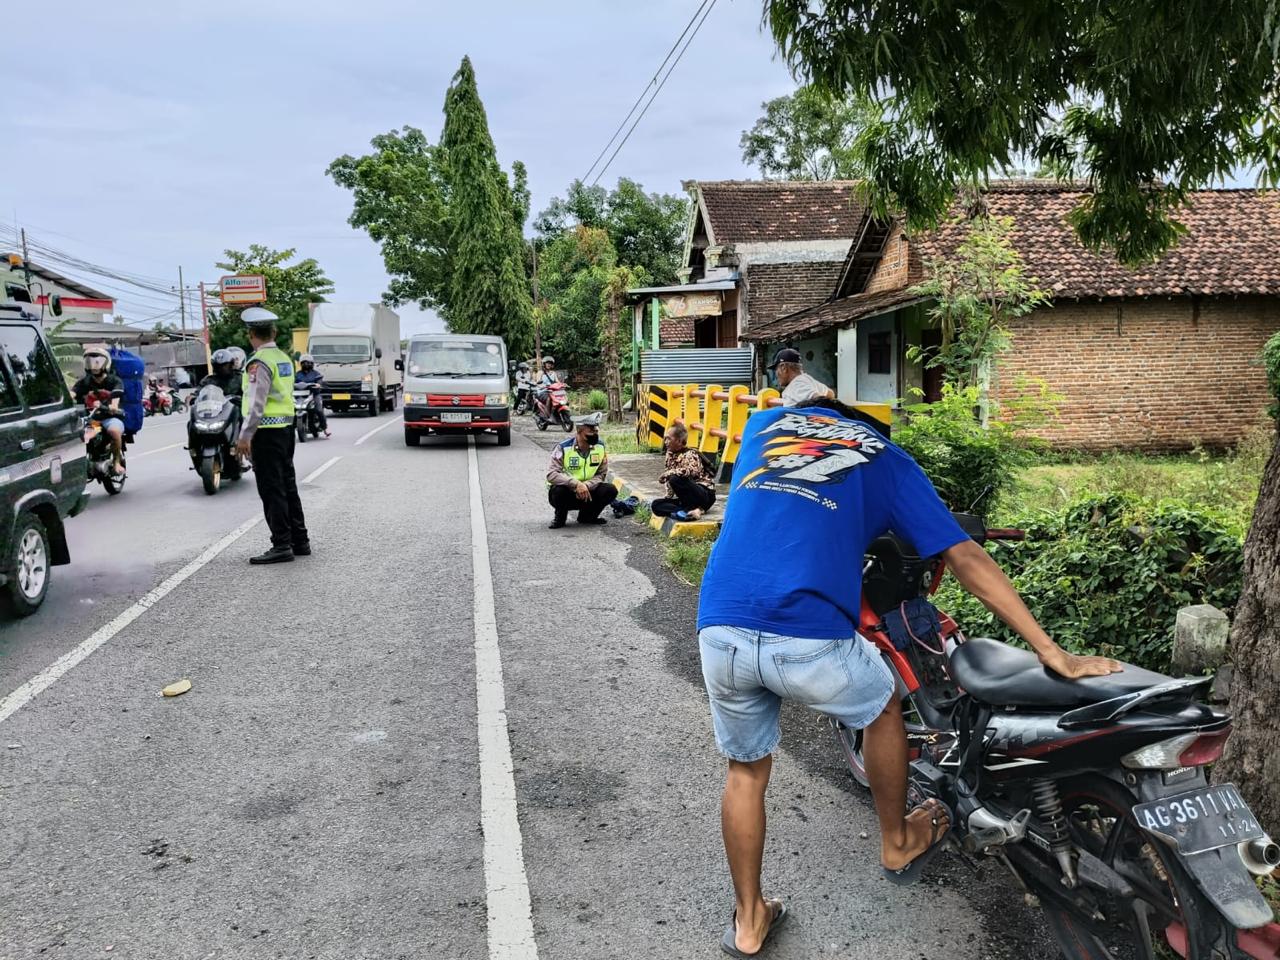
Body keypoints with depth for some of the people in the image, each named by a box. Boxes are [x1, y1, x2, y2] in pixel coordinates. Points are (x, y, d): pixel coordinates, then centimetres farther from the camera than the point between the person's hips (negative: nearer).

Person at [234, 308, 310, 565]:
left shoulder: (259, 362, -14)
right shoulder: (284, 358, 12)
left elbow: (257, 403, -20)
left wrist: (245, 436, -19)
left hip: (266, 431, -9)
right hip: (286, 426, 9)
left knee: (272, 490, -4)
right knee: (288, 486, 13)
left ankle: (281, 546, -2)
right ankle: (300, 541, 18)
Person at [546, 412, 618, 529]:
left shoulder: (600, 446, -5)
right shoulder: (564, 448, -17)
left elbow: (601, 474, -4)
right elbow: (551, 475, -26)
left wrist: (586, 486, -25)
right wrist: (576, 484, -40)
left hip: (586, 493, 4)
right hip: (566, 495, -3)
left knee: (611, 490, -19)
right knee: (558, 490, -36)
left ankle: (587, 516, 6)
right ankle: (560, 516, -2)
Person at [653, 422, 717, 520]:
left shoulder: (690, 455, -12)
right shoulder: (671, 455, 11)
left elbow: (692, 471, -35)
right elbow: (670, 482, 20)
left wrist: (667, 474, -28)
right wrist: (668, 496, 6)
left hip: (705, 496, -8)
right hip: (688, 498, 8)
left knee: (675, 479, -30)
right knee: (656, 505, -10)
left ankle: (690, 511, -16)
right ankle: (694, 511, -24)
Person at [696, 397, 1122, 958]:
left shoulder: (766, 422, 25)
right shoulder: (886, 460, 16)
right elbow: (966, 561, 9)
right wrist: (1052, 653, 11)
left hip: (720, 631, 3)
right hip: (808, 640, -3)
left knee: (746, 769, 26)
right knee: (882, 710, 30)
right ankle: (898, 844, 49)